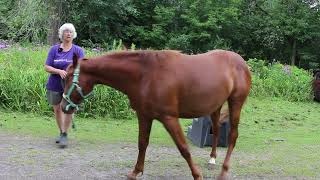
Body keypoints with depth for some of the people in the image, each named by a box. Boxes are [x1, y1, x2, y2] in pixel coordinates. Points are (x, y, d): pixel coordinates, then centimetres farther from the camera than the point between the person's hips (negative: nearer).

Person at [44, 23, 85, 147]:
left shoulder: (78, 50, 2)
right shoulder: (54, 49, 4)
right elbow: (47, 67, -1)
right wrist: (59, 71, -20)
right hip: (54, 86, 2)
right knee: (57, 109, 12)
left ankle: (65, 135, -3)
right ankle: (61, 133, 29)